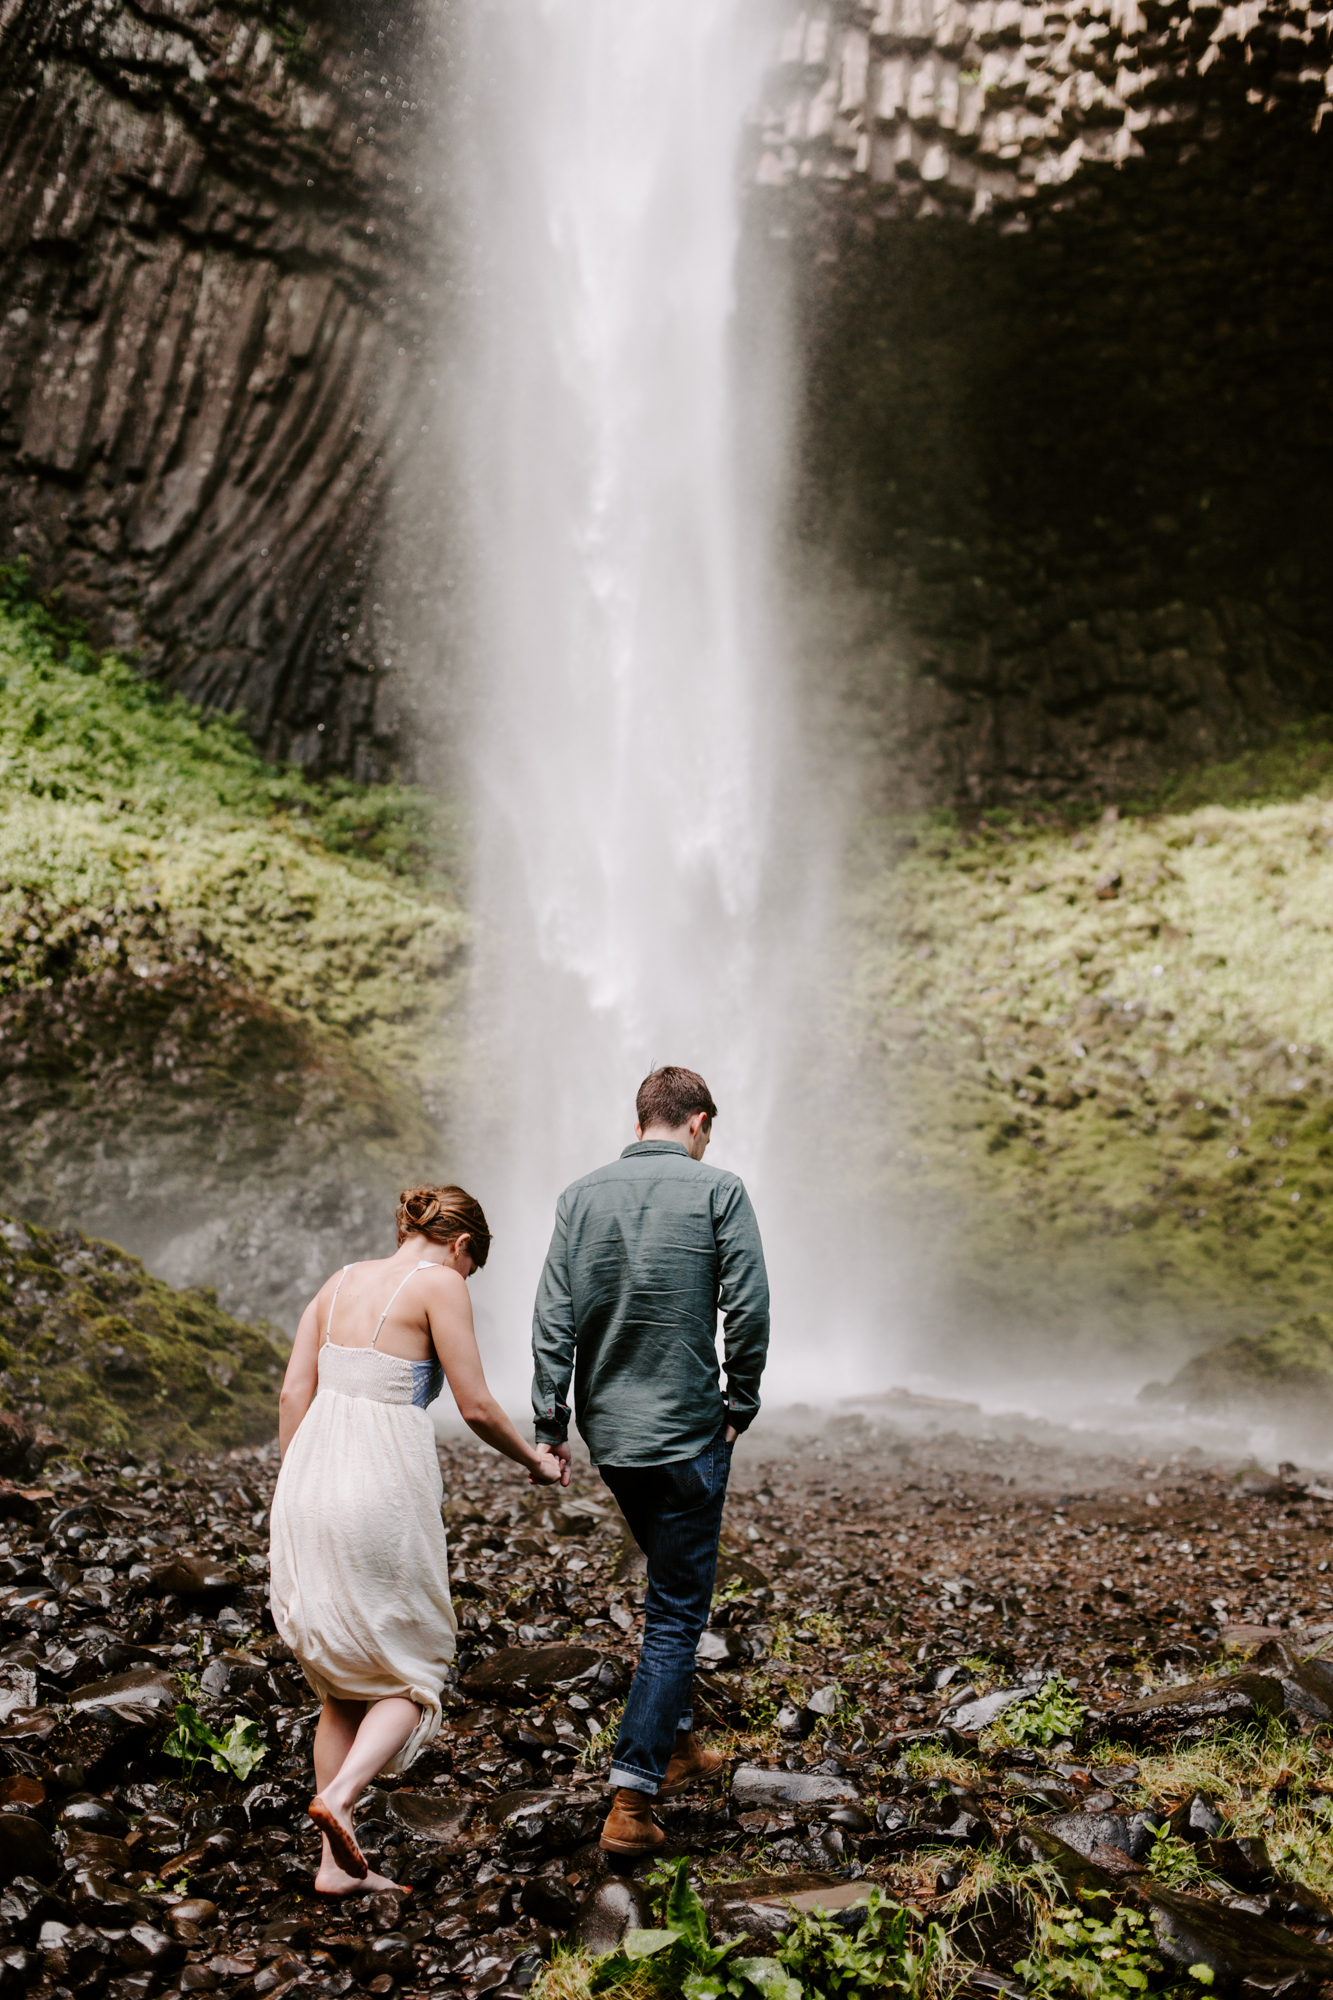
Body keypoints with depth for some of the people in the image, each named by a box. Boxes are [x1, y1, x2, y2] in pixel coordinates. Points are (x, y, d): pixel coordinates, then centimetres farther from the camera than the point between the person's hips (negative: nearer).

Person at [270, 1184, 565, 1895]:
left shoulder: (340, 1282, 14)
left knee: (342, 1679, 17)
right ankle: (339, 1795, -11)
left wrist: (296, 1491, 17)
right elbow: (476, 1407, -6)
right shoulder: (439, 1284, -4)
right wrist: (534, 1459, 10)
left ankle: (337, 1863, 18)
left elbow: (293, 1393, 11)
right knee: (409, 1673, 11)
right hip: (382, 1490, -7)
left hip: (309, 1487, 7)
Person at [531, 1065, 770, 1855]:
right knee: (677, 1611, 4)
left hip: (608, 1433, 5)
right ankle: (632, 1797, 1)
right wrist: (741, 1405, 1)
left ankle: (679, 1742, 37)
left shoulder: (582, 1195, 3)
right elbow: (748, 1309, -11)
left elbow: (553, 1317, -1)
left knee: (674, 1585, 25)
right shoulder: (718, 1191, -8)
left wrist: (551, 1424, 2)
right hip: (688, 1432, -5)